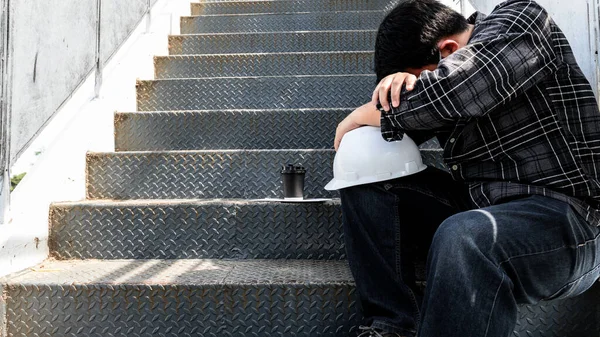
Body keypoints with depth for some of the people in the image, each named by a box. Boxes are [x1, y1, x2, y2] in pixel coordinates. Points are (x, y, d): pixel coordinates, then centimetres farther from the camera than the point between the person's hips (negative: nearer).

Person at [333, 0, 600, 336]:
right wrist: (399, 83, -10)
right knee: (365, 178, 0)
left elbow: (453, 90, -22)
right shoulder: (439, 73, 13)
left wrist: (361, 115, -9)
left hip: (559, 214, -7)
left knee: (463, 239, -38)